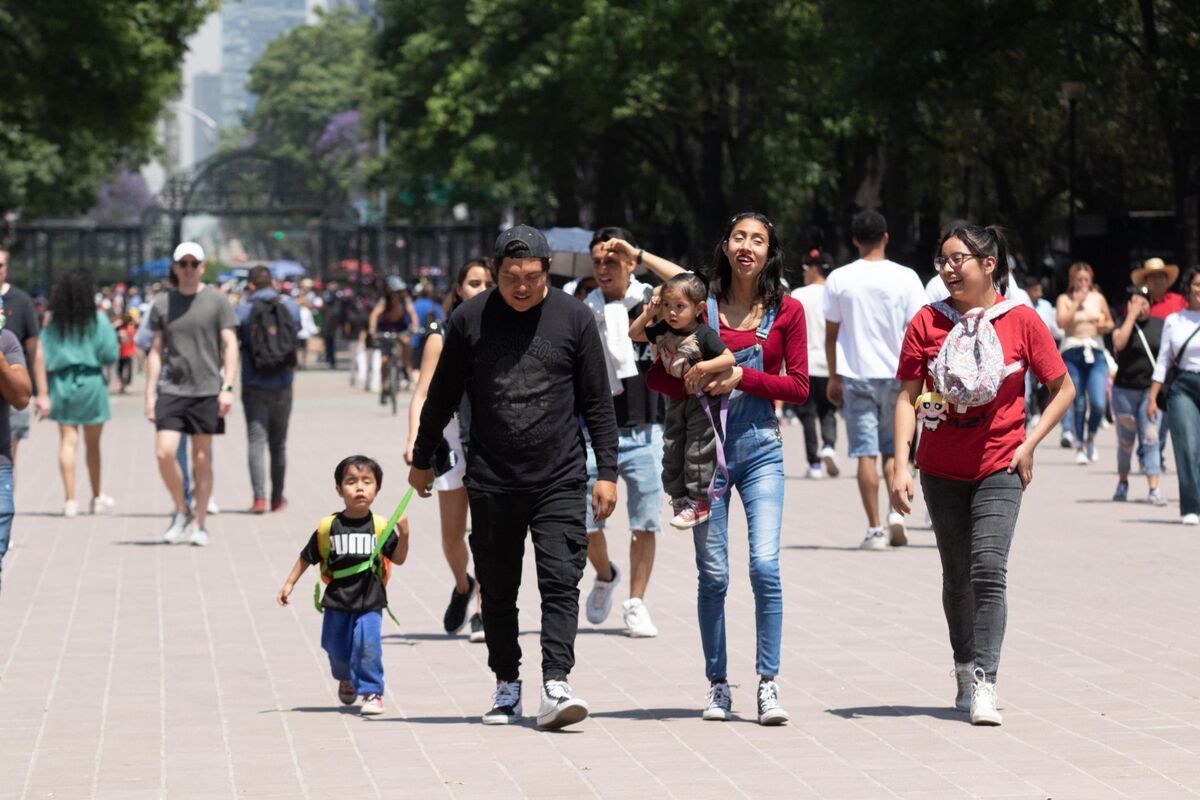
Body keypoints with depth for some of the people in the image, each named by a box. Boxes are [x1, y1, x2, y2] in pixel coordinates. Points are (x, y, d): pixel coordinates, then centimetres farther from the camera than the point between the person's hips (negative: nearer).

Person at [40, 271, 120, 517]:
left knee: (68, 441, -1)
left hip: (60, 383, 1)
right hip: (90, 381, -1)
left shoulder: (53, 323, 2)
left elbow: (43, 357, -2)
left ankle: (70, 499, -8)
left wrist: (44, 390, 4)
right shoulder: (98, 320, -5)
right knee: (92, 443, 10)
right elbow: (110, 355, -8)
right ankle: (97, 497, 21)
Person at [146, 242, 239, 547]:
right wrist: (150, 394, 7)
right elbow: (156, 350, 12)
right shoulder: (162, 303, 8)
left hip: (207, 391, -1)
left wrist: (228, 387, -10)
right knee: (164, 453, -10)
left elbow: (230, 345, 0)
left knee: (202, 459, 3)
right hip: (171, 390, 2)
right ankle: (181, 510, 10)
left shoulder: (217, 301, 2)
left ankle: (200, 523, 12)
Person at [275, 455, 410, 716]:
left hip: (370, 602, -2)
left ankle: (372, 692, -3)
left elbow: (398, 559, -3)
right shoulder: (328, 527, -4)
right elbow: (307, 557, 7)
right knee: (336, 649, 13)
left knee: (367, 643, -18)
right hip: (336, 601, 2)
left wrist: (403, 534, -17)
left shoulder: (380, 527, -4)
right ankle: (346, 679, 45)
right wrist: (289, 584, 6)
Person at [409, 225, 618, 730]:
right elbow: (442, 396, 12)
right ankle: (507, 686, 19)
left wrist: (607, 472, 0)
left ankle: (555, 687, -15)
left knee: (560, 582, -11)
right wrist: (422, 460, 17)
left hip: (560, 480, -1)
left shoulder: (573, 318, 0)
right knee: (497, 589, 8)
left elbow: (597, 401, 4)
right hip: (491, 481, 1)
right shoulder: (469, 319, 1)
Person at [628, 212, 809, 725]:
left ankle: (768, 684, -7)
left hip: (760, 450, 0)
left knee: (765, 564, -14)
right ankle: (717, 684, 12)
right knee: (713, 573, 1)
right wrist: (698, 389, -14)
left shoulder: (787, 311, 4)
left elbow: (799, 387, 2)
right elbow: (657, 374, 5)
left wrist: (743, 377, -11)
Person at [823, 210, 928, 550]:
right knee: (892, 450, 15)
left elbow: (831, 333, 4)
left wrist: (833, 378, 12)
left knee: (866, 453, 1)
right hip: (896, 375, 0)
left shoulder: (839, 279, -1)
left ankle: (875, 529, -2)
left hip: (855, 376, 0)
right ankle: (896, 512, -3)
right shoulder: (905, 278, -4)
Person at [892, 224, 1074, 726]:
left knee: (988, 570, -16)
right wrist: (900, 465, -8)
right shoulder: (928, 322, -1)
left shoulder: (1021, 321, -5)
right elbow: (908, 397, 0)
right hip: (941, 471, 3)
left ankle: (984, 683, -17)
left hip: (998, 469, -3)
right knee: (957, 577, 13)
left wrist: (1029, 445, -5)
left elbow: (1062, 389, 3)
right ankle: (965, 671, 29)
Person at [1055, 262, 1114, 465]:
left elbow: (1110, 322, 23)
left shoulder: (1098, 298, 12)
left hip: (1096, 353, 2)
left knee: (1098, 404, -11)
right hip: (1072, 353, -1)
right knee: (1078, 404, 0)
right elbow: (1062, 322, -12)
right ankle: (1079, 446, 13)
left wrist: (1105, 326, 1)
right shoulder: (1065, 299, 4)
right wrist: (1077, 302, -10)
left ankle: (1091, 438, 15)